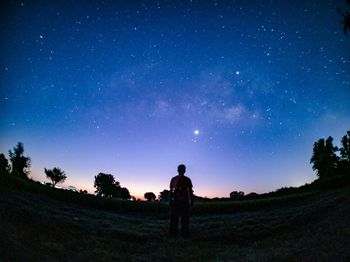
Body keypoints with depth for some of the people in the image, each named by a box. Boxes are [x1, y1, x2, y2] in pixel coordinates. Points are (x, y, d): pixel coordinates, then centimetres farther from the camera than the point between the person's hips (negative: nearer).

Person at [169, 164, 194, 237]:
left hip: (175, 201, 3)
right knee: (185, 219, 2)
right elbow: (190, 192, -4)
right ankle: (185, 234, 1)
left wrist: (171, 202, 12)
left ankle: (173, 233, 9)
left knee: (174, 218, 8)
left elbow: (171, 192, 8)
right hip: (184, 202, -3)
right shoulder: (187, 180, -2)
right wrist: (191, 204, 1)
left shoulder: (173, 179, 8)